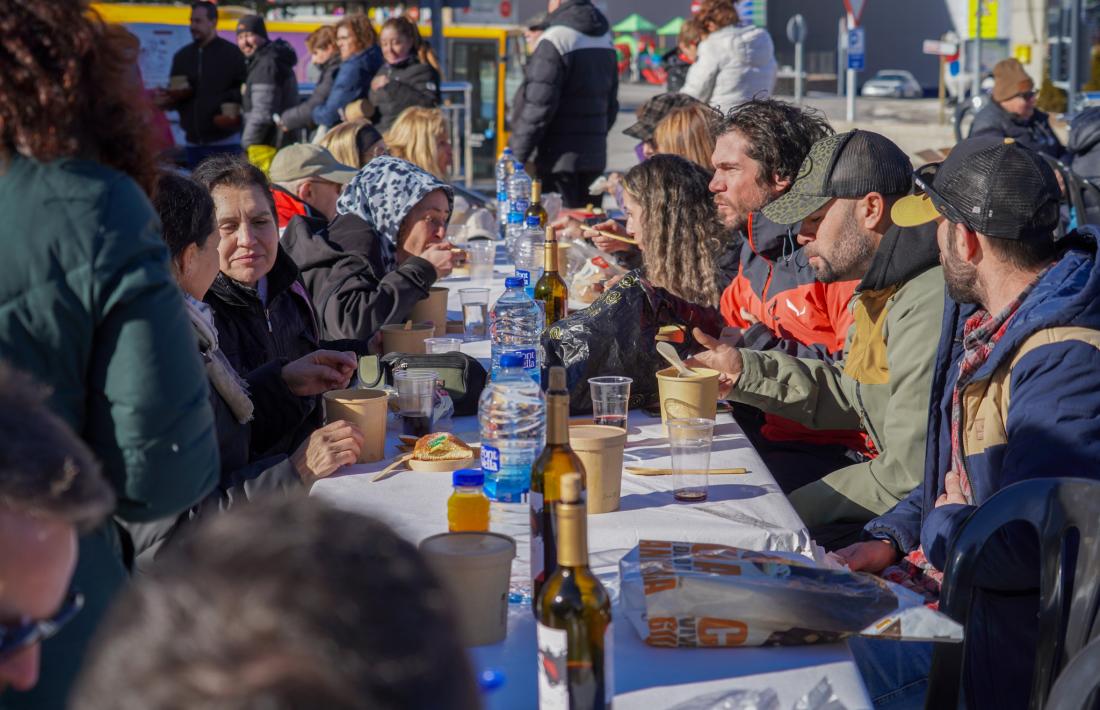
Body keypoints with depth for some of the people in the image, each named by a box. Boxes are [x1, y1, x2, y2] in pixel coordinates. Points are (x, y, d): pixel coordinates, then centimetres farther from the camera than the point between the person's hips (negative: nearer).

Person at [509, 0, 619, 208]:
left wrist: (516, 156, -11)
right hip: (595, 157, 8)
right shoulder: (604, 37, 13)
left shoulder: (555, 40, -14)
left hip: (561, 160, -8)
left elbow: (537, 107, -18)